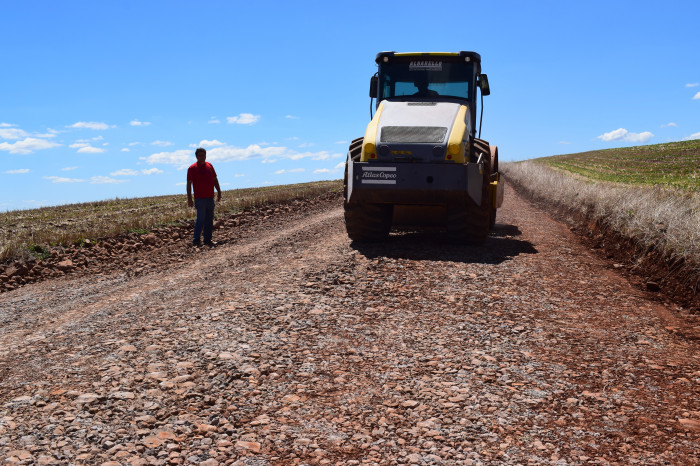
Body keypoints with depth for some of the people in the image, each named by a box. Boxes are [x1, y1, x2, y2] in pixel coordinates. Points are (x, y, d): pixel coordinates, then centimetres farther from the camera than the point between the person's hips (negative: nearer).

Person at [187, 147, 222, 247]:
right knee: (200, 219, -7)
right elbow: (189, 183, -7)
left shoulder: (209, 166, 13)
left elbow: (215, 180, 20)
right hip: (200, 198, -6)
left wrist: (219, 192, 14)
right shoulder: (192, 168, -4)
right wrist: (189, 199, -12)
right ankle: (196, 240, 1)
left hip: (210, 198, 6)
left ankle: (208, 240, 16)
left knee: (209, 220, 9)